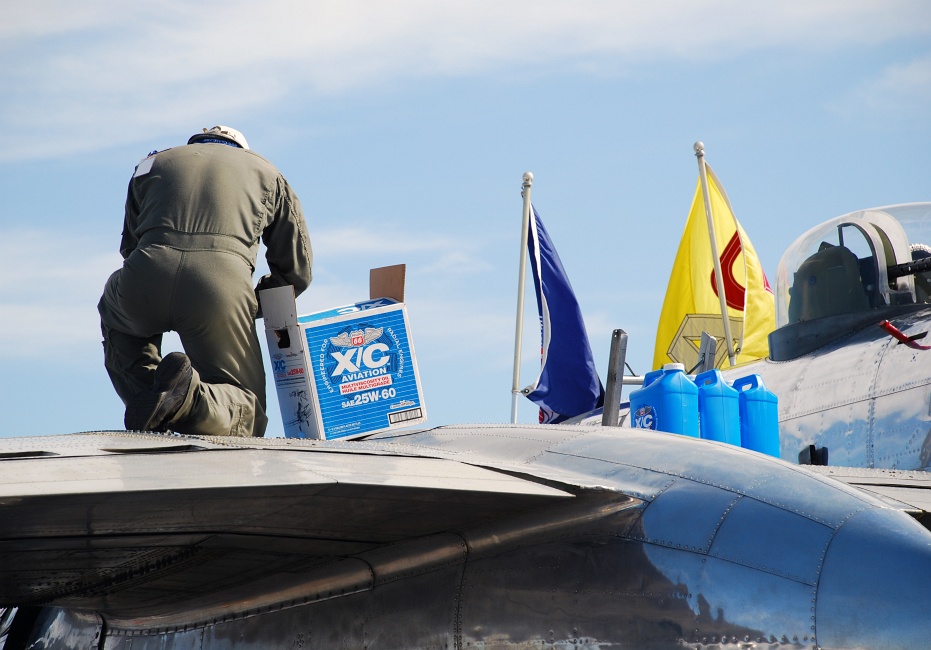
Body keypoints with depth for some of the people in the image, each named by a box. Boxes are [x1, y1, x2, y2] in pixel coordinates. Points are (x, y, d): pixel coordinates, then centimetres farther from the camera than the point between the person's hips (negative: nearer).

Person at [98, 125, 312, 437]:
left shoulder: (153, 164, 34)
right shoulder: (265, 172, 31)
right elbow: (297, 270, 27)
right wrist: (253, 306, 41)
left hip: (143, 285, 2)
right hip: (222, 288, -1)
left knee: (115, 310, 39)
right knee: (245, 416, 14)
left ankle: (147, 411, 15)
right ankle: (188, 399, -21)